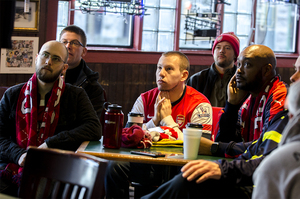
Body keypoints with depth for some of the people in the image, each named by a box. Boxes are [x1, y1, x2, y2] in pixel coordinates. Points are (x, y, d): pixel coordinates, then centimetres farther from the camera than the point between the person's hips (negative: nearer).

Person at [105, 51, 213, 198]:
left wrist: (167, 119, -15)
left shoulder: (199, 105, -7)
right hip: (150, 164, 4)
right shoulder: (145, 100, 6)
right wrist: (155, 120, -14)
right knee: (115, 166, -22)